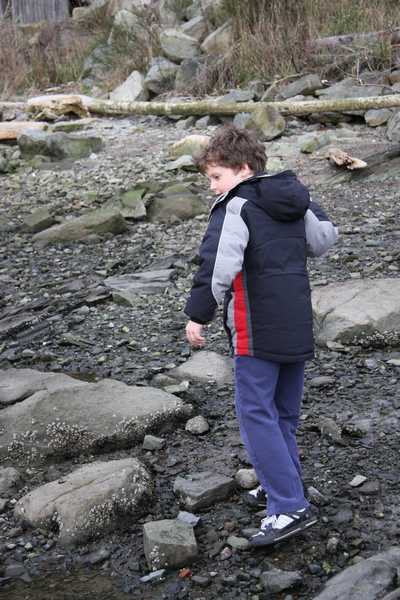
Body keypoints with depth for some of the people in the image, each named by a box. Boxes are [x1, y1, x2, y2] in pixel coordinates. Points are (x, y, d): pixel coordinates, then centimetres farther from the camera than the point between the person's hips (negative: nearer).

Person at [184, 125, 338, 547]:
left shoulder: (235, 206, -12)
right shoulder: (295, 198, 12)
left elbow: (218, 265, -23)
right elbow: (325, 238, 24)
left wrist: (198, 315, -16)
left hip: (257, 332, -8)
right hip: (298, 328, 8)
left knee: (256, 414, -5)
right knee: (284, 413, 18)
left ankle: (290, 508, -8)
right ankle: (283, 487, 29)